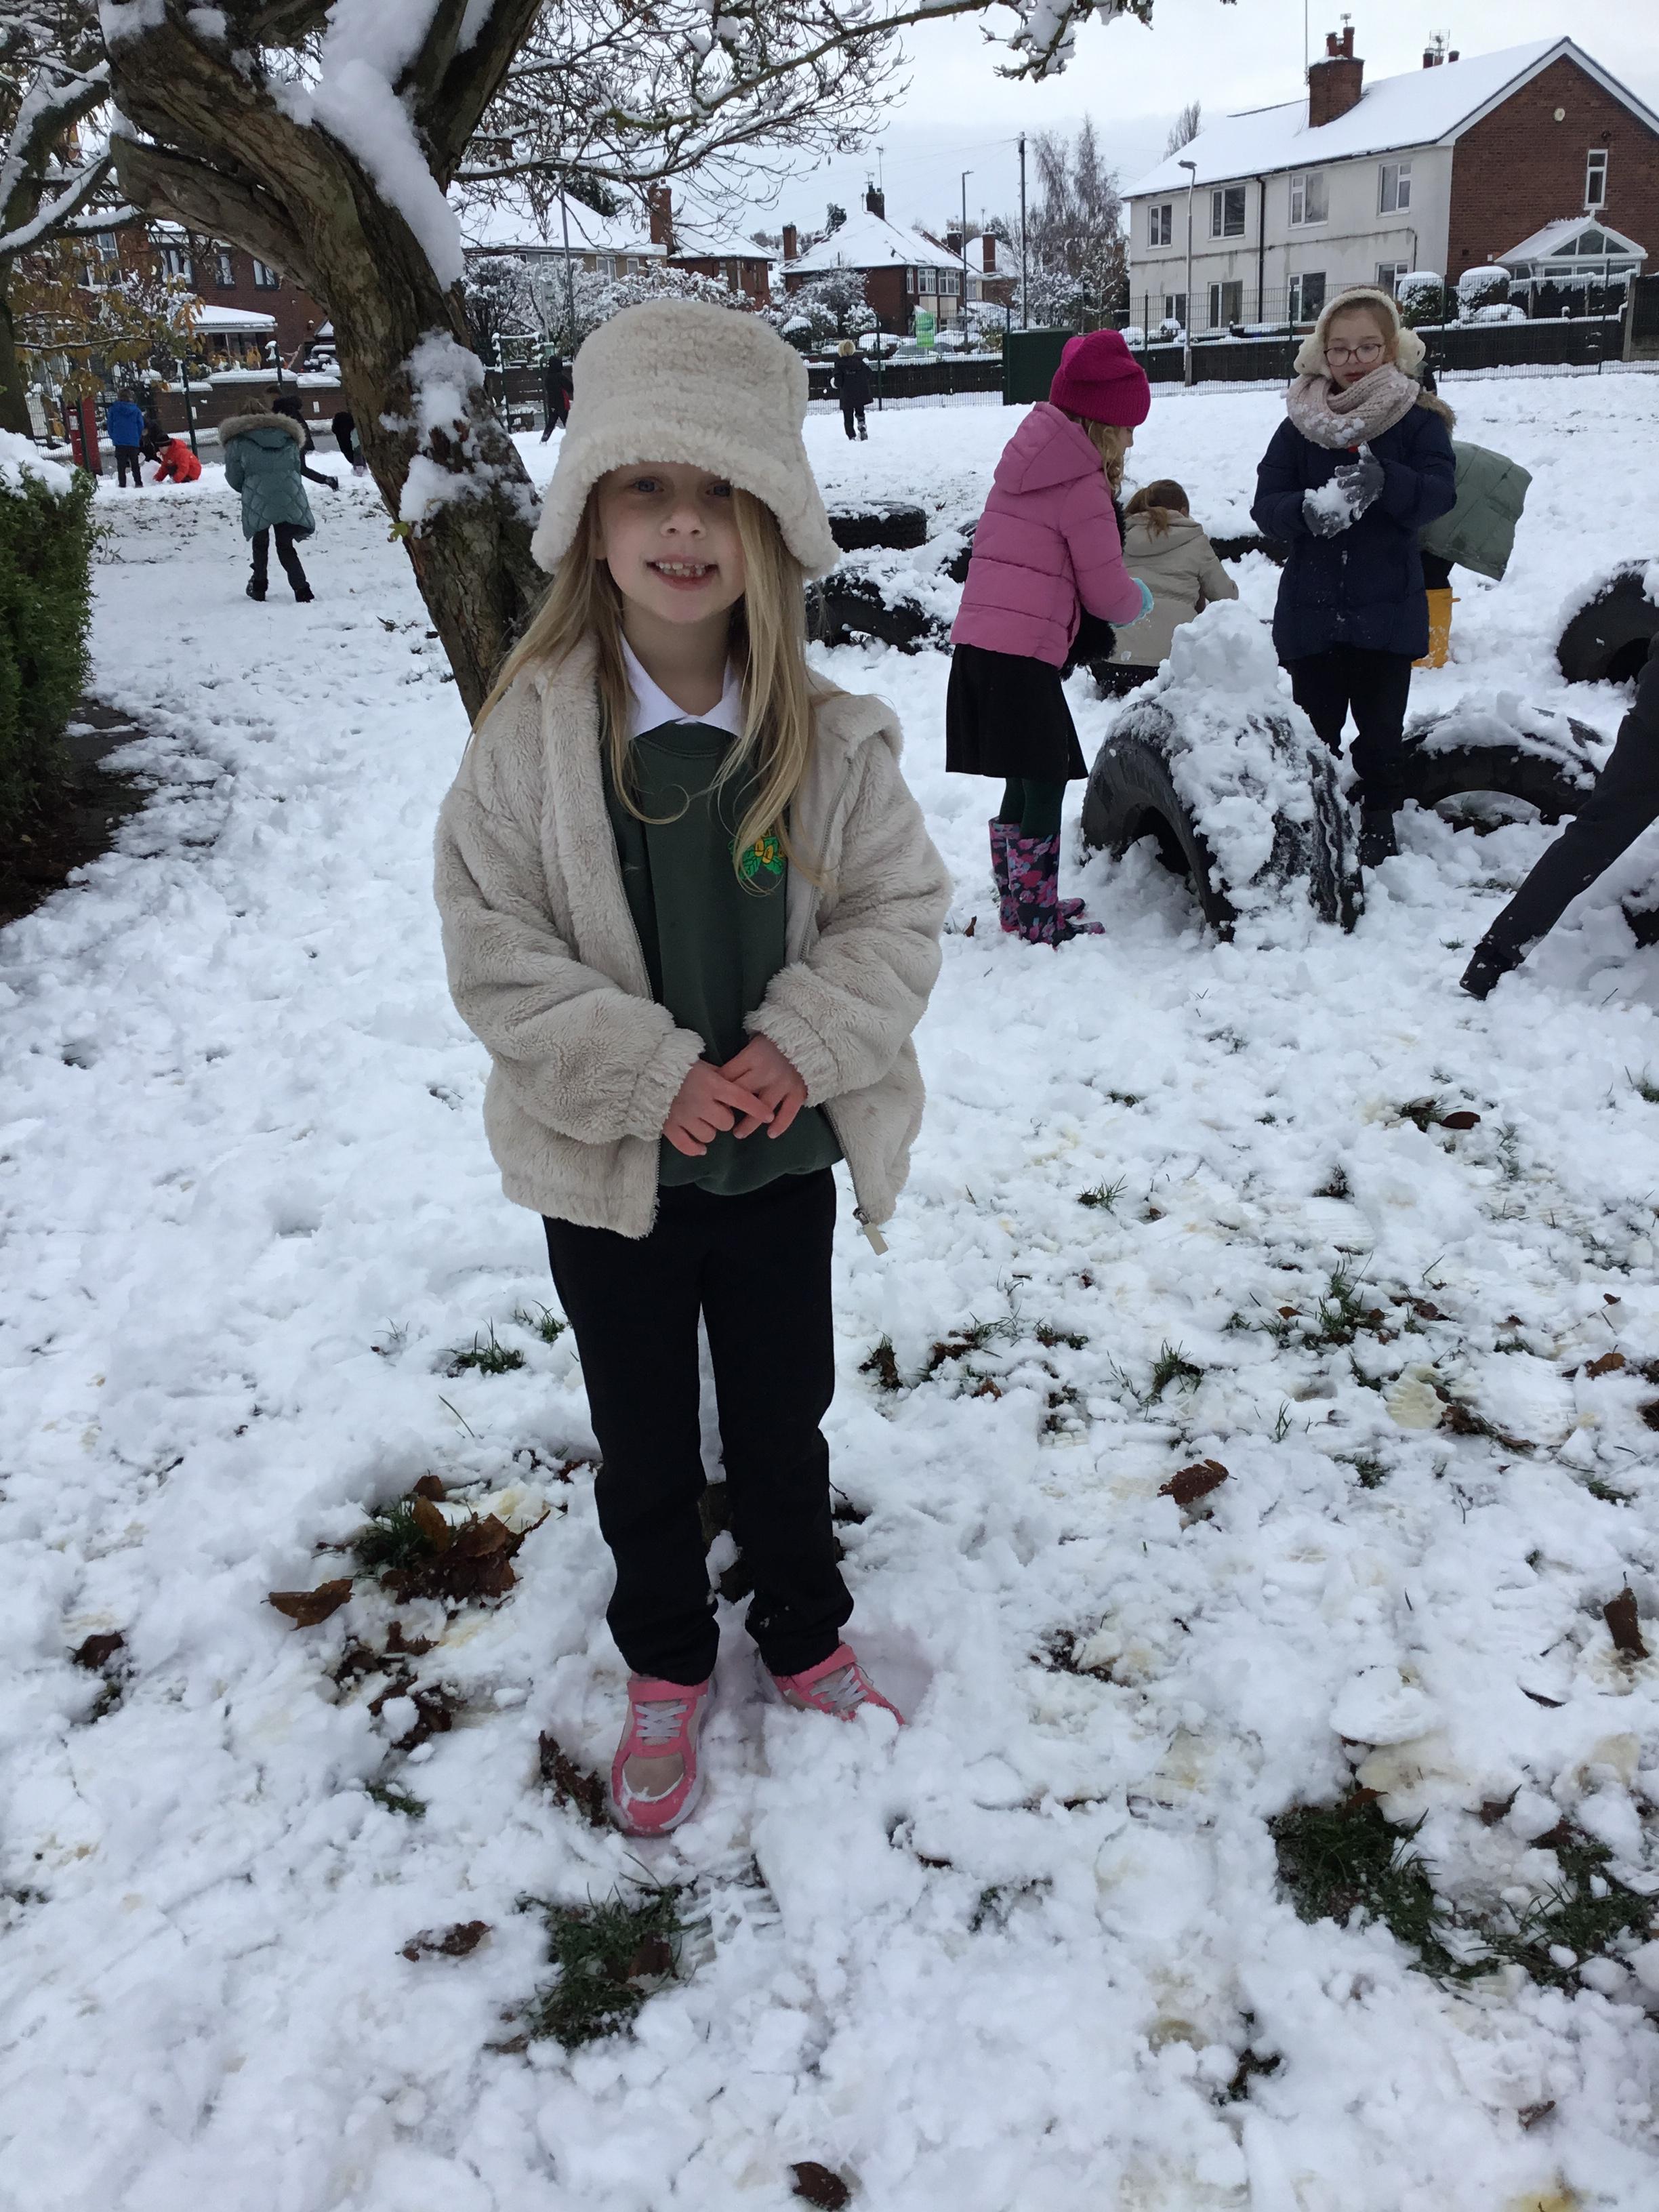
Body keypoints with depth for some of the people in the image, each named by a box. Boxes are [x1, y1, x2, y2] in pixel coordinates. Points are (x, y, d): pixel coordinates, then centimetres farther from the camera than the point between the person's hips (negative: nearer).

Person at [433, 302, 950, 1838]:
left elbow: (902, 910, -5)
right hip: (609, 1169, -1)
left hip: (783, 1158, 1)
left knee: (782, 1427, 20)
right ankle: (665, 1673, 41)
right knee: (644, 1449, 17)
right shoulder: (533, 729, -13)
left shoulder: (827, 738, -9)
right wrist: (656, 1077, -21)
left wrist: (800, 1045, -20)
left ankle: (806, 1637, 45)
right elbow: (494, 950, -13)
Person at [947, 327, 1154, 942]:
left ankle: (1019, 903, 25)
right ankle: (1039, 919, 4)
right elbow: (1106, 592, -4)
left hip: (977, 642, 8)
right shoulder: (1083, 486, -8)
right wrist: (1138, 600, 18)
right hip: (1024, 654, -8)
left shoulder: (1025, 463, 18)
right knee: (1045, 781, -1)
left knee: (1026, 781, 17)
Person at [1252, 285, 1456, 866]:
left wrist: (1386, 481, -35)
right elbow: (1266, 503, -5)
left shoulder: (1418, 419, -1)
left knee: (1380, 722, 8)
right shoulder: (1300, 425, 2)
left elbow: (1439, 491, -14)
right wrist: (1307, 509, -28)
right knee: (1314, 724, 8)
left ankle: (1378, 817, 26)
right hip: (1312, 606, 1)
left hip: (1386, 606, -1)